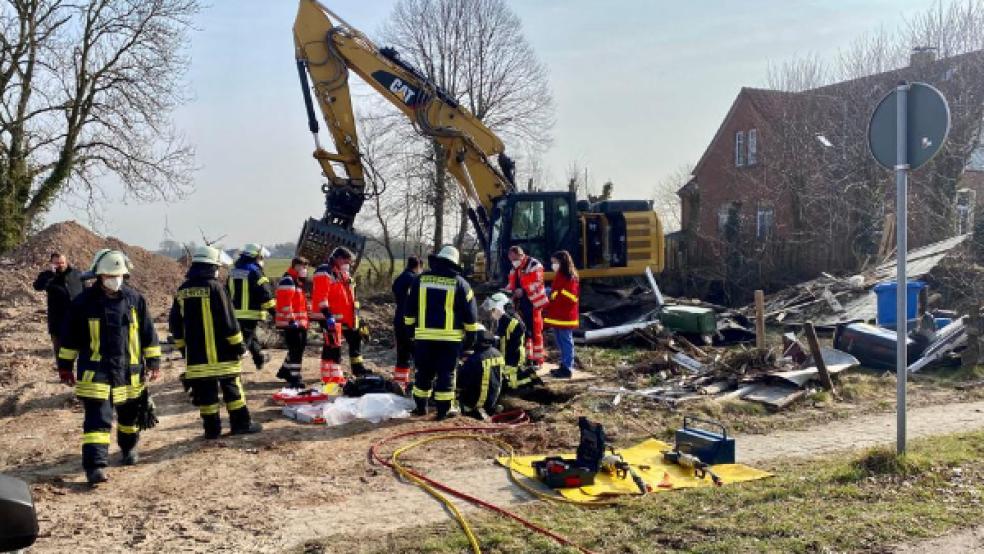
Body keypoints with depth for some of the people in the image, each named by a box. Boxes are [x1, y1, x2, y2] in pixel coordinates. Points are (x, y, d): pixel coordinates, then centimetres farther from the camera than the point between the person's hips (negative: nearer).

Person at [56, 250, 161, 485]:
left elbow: (148, 333, 5)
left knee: (129, 415, 18)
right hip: (95, 372, -3)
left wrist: (154, 362, 3)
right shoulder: (84, 302, -5)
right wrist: (65, 365, 6)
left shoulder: (135, 299, 0)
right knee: (97, 419, -10)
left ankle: (129, 448, 42)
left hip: (130, 370, 3)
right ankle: (95, 465, -11)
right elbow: (70, 336, 4)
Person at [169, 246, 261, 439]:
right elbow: (228, 320, -13)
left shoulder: (182, 291, 8)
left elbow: (175, 324, 14)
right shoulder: (214, 286, -11)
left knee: (205, 391, 8)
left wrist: (183, 347, 23)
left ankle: (211, 428, 10)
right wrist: (238, 344, -6)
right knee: (231, 387, 6)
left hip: (195, 355, 5)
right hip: (221, 353, -5)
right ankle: (241, 423, 9)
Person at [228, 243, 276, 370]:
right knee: (244, 339, -7)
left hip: (235, 314, 8)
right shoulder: (255, 273, -12)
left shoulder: (233, 272, 12)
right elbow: (266, 295, -15)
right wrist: (275, 312, -10)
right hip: (250, 314, -8)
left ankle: (260, 358, 45)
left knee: (251, 336, 25)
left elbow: (227, 293, 19)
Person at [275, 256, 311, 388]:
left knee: (299, 348, 16)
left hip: (299, 322, 10)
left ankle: (285, 371, 31)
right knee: (296, 350, -9)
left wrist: (303, 320, 25)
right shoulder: (288, 281, -14)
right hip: (291, 323, -10)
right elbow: (285, 303, -21)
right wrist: (291, 319, -24)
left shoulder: (298, 281, 20)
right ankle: (294, 379, -5)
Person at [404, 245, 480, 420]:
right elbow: (470, 313, 0)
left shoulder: (421, 279, 4)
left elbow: (409, 310, 10)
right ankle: (443, 410, 4)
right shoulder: (459, 283, -2)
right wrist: (471, 336, 8)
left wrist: (411, 329, 19)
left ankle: (421, 407, 21)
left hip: (424, 336, 2)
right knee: (446, 374, 3)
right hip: (450, 338, -2)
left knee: (424, 373, 13)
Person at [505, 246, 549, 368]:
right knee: (524, 332, 13)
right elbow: (512, 284, 16)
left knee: (535, 332, -4)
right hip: (521, 304, 8)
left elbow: (537, 283, -21)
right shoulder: (515, 268, 16)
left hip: (533, 303, -8)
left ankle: (537, 360, 2)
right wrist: (507, 291, -5)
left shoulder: (534, 265, -12)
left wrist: (523, 291, -32)